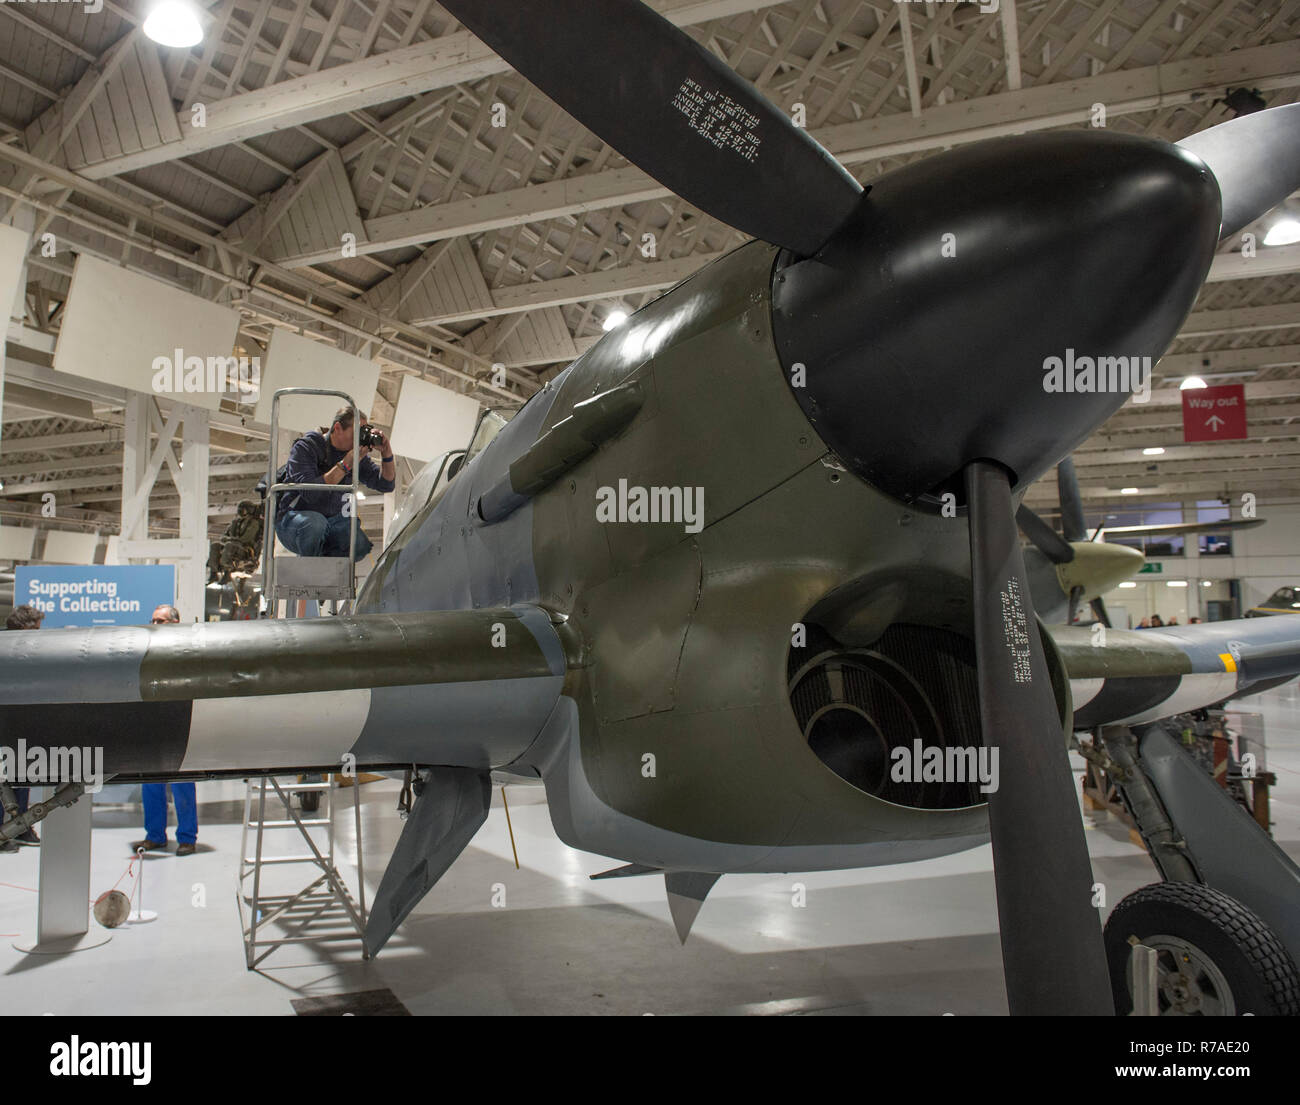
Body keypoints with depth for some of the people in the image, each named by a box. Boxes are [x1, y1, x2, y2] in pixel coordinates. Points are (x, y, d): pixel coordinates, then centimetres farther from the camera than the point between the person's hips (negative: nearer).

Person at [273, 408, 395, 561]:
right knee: (315, 523, -39)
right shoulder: (305, 447, -14)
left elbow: (386, 485, 1)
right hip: (293, 518, -4)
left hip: (334, 520, 4)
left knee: (361, 545, -26)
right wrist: (345, 464, -31)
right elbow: (310, 493, -30)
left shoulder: (357, 454, 2)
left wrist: (386, 454, -16)